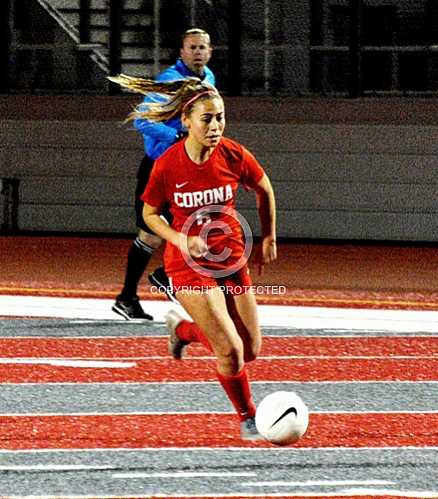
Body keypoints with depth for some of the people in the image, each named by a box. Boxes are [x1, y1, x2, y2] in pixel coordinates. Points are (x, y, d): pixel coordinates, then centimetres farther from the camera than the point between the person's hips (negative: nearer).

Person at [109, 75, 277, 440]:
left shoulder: (235, 156, -12)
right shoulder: (167, 165, -17)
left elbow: (264, 190, 9)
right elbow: (150, 213, -2)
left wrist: (269, 238, 14)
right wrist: (181, 240, -19)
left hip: (231, 258, 4)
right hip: (189, 263, -4)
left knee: (250, 350, 9)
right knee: (230, 350, -14)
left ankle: (182, 328, 36)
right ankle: (247, 417, 11)